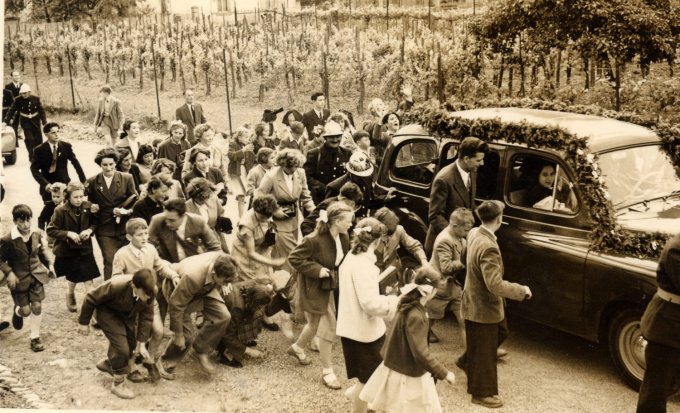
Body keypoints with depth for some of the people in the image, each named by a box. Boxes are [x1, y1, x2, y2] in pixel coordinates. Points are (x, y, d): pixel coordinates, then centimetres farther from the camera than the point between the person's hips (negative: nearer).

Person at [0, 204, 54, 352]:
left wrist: (50, 264, -1)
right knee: (26, 310, 3)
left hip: (36, 275, 3)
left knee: (36, 306, 2)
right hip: (19, 279, -3)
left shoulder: (37, 234, -7)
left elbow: (44, 250, 10)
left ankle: (35, 337, 17)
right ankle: (17, 312, 42)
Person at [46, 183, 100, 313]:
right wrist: (68, 234, -26)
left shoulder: (88, 206, -11)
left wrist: (90, 230, -17)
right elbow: (50, 230, -15)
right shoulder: (61, 210, -20)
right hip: (67, 250, -2)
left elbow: (95, 222, 5)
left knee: (89, 281, -3)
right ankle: (70, 296, 48)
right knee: (73, 278, 18)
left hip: (85, 249, 2)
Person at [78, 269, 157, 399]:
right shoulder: (116, 286, -42)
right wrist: (84, 322, -12)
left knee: (131, 343, 11)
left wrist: (142, 344, -14)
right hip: (108, 311, -5)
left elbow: (146, 316, -16)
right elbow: (91, 299, -25)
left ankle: (107, 363, 41)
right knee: (121, 346, -13)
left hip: (127, 313, 5)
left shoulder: (151, 291, -29)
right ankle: (118, 384, 9)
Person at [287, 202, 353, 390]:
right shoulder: (314, 240, -28)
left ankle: (297, 347, 50)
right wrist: (317, 270, -26)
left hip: (332, 287, 8)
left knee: (317, 324, 22)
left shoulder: (344, 238, -5)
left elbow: (345, 260, 12)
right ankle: (327, 371, 12)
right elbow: (294, 258, -22)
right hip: (315, 289, -8)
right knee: (328, 327, -3)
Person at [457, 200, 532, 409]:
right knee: (484, 351, 9)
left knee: (501, 333, 29)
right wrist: (521, 290, -22)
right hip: (483, 306, -9)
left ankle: (467, 361, 43)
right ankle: (482, 393, 27)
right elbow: (495, 285, -35)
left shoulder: (474, 233, -4)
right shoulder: (488, 247, -35)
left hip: (478, 300, 9)